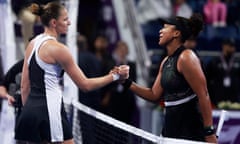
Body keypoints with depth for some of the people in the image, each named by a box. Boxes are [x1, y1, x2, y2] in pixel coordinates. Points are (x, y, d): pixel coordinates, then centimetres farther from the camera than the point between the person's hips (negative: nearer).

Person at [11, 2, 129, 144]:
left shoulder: (32, 44, 12)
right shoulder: (58, 48, -12)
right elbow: (85, 85, -8)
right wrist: (114, 76, -2)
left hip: (30, 110, 9)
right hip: (50, 110, -9)